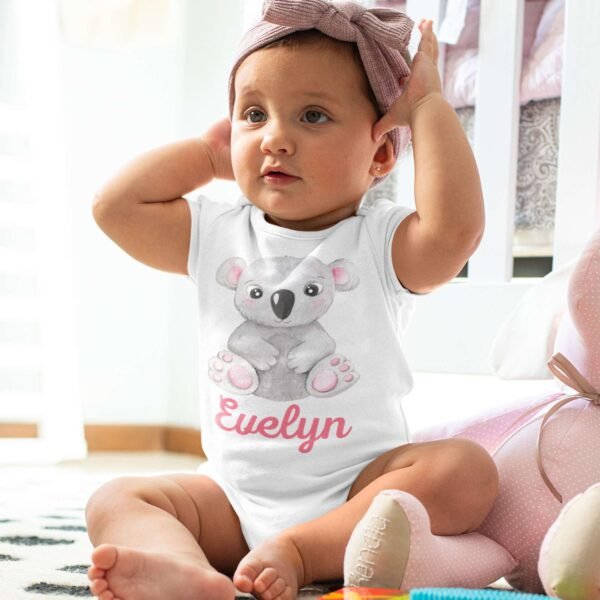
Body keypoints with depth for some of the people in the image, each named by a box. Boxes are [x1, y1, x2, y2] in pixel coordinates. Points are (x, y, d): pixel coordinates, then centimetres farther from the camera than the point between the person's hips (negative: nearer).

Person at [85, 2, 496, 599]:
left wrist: (428, 105, -15)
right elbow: (115, 204, 5)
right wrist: (208, 152, 9)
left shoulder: (380, 242, -5)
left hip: (355, 486, -3)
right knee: (115, 501, -15)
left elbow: (454, 229, -26)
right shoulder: (217, 236, 8)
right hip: (235, 494, 3)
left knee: (465, 471, -27)